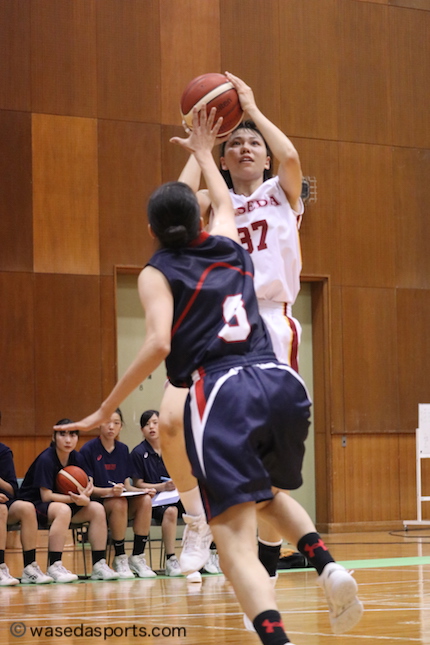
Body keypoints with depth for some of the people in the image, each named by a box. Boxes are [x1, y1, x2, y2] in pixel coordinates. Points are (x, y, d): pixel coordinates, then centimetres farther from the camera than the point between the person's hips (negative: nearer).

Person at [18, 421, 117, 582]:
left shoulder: (77, 458, 1)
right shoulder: (46, 459, -19)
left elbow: (84, 489, 0)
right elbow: (46, 496, -21)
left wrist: (84, 497, -24)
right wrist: (75, 499, -25)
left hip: (66, 504, 7)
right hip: (34, 505, -7)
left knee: (97, 509, -12)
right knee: (63, 510, -37)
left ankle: (99, 565, -12)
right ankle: (54, 567, -38)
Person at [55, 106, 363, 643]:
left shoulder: (158, 273, 7)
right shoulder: (230, 249, 22)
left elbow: (158, 345, -9)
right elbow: (223, 203, 45)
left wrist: (105, 410, -2)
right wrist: (203, 153, 60)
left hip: (222, 391, -5)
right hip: (281, 382, 5)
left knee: (236, 536, -12)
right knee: (267, 493, 32)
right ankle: (327, 566, 4)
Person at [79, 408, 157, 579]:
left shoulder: (123, 450, 12)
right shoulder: (88, 449, -5)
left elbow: (127, 486, 12)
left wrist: (144, 490, -9)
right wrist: (110, 491, -28)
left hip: (122, 500, 5)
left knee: (145, 500, -25)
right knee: (119, 503, -36)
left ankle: (137, 557, -19)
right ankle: (120, 560, -23)